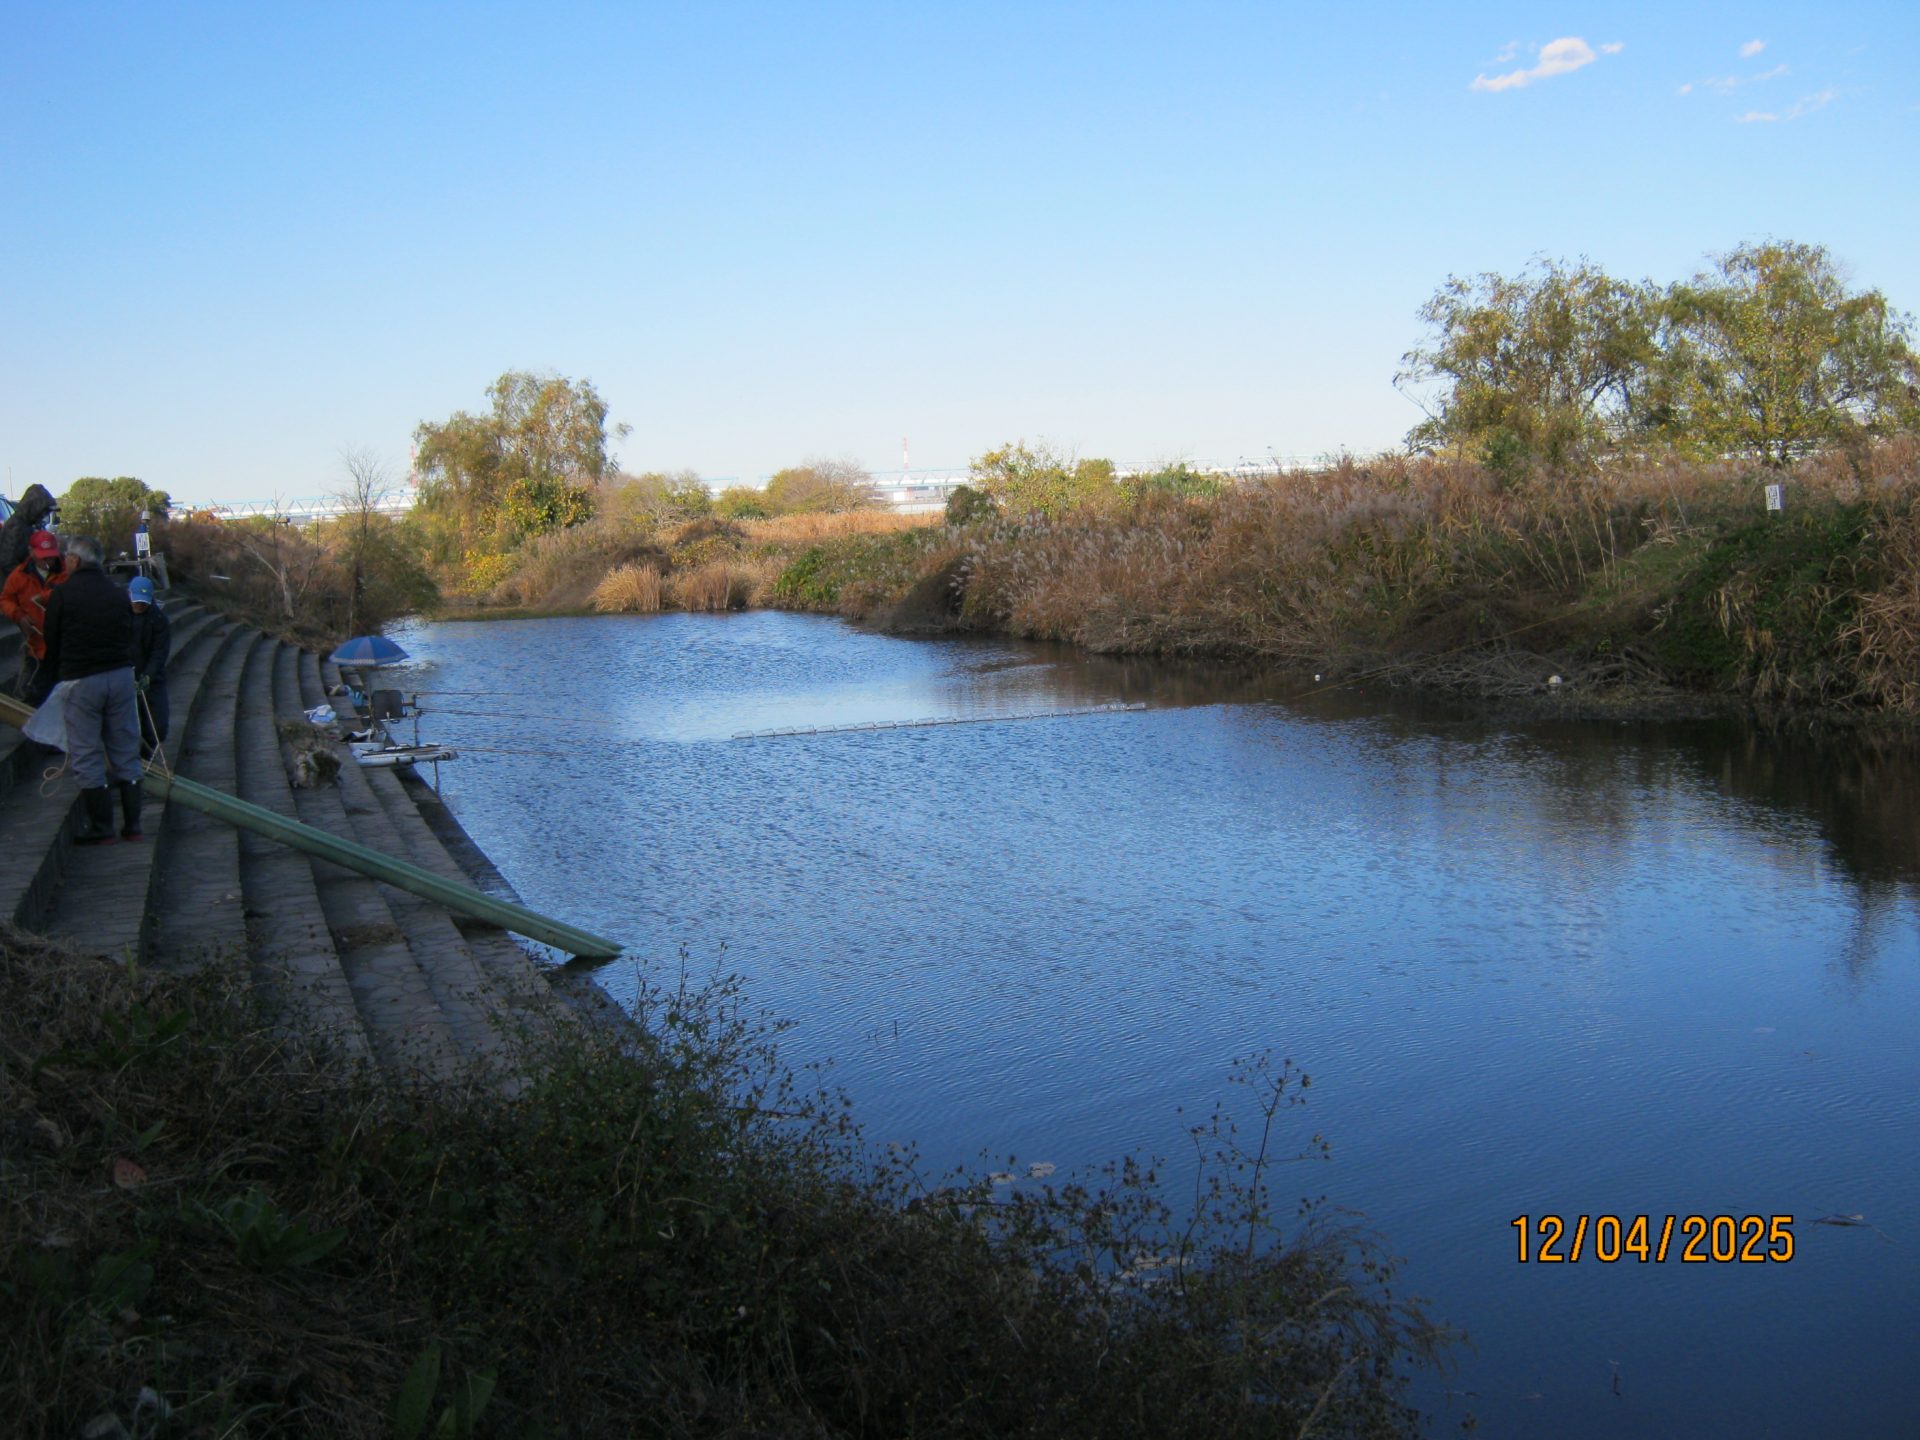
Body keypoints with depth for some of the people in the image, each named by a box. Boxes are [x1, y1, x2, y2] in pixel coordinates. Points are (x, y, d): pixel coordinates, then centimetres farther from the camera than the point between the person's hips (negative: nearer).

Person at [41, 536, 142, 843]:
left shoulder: (61, 596, -4)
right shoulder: (117, 593, 9)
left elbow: (52, 645, 3)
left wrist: (59, 673, 17)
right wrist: (121, 666, 17)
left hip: (81, 680, -4)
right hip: (121, 676, 4)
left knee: (86, 756, 2)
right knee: (125, 752, 9)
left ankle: (101, 827, 3)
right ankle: (132, 824, 11)